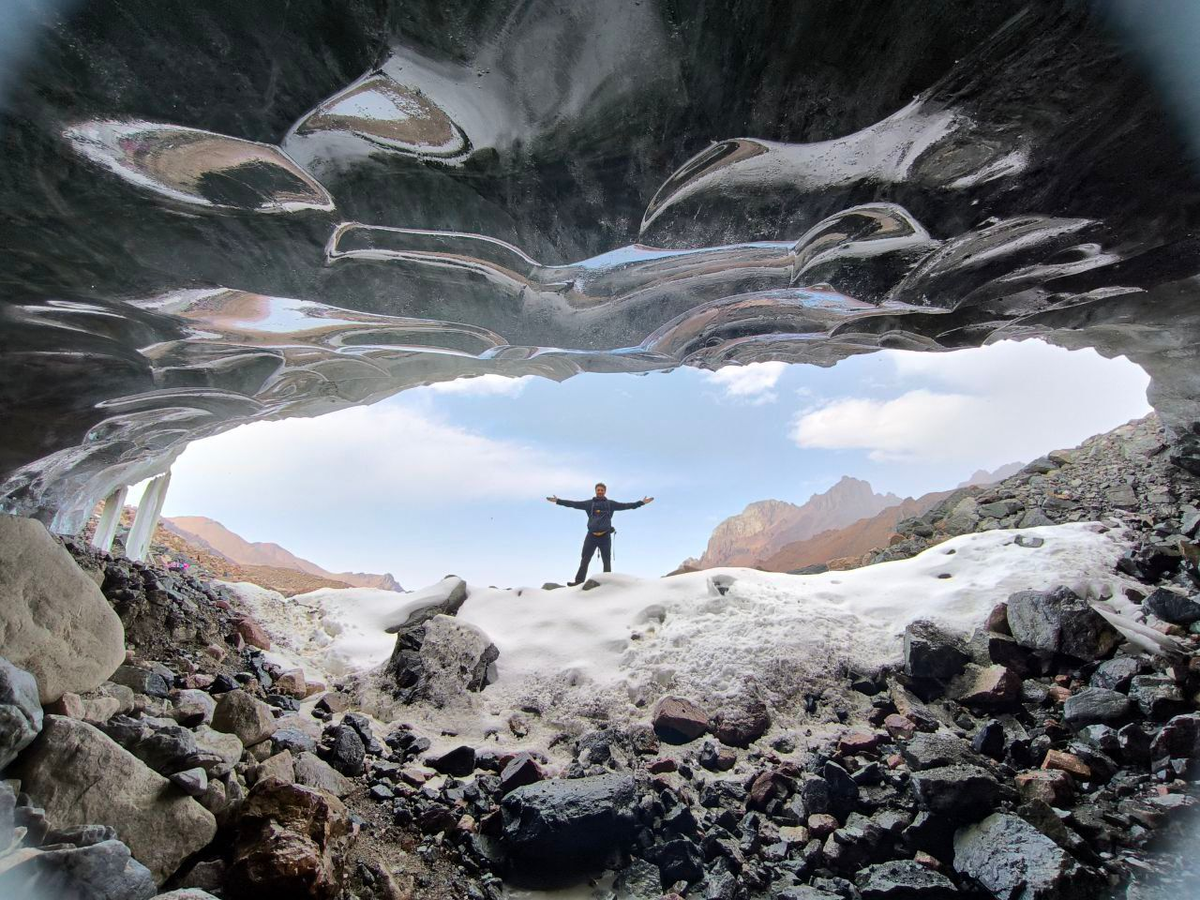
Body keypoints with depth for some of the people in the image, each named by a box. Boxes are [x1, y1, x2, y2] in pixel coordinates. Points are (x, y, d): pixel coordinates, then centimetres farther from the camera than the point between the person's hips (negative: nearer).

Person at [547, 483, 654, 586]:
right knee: (585, 559, -1)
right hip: (592, 535, 0)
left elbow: (626, 506, 6)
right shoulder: (589, 503, 10)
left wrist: (641, 502, 0)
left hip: (605, 536, 0)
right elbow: (574, 504, 7)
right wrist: (558, 501, 2)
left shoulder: (611, 504, 10)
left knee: (607, 561, 4)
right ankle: (579, 581, 0)